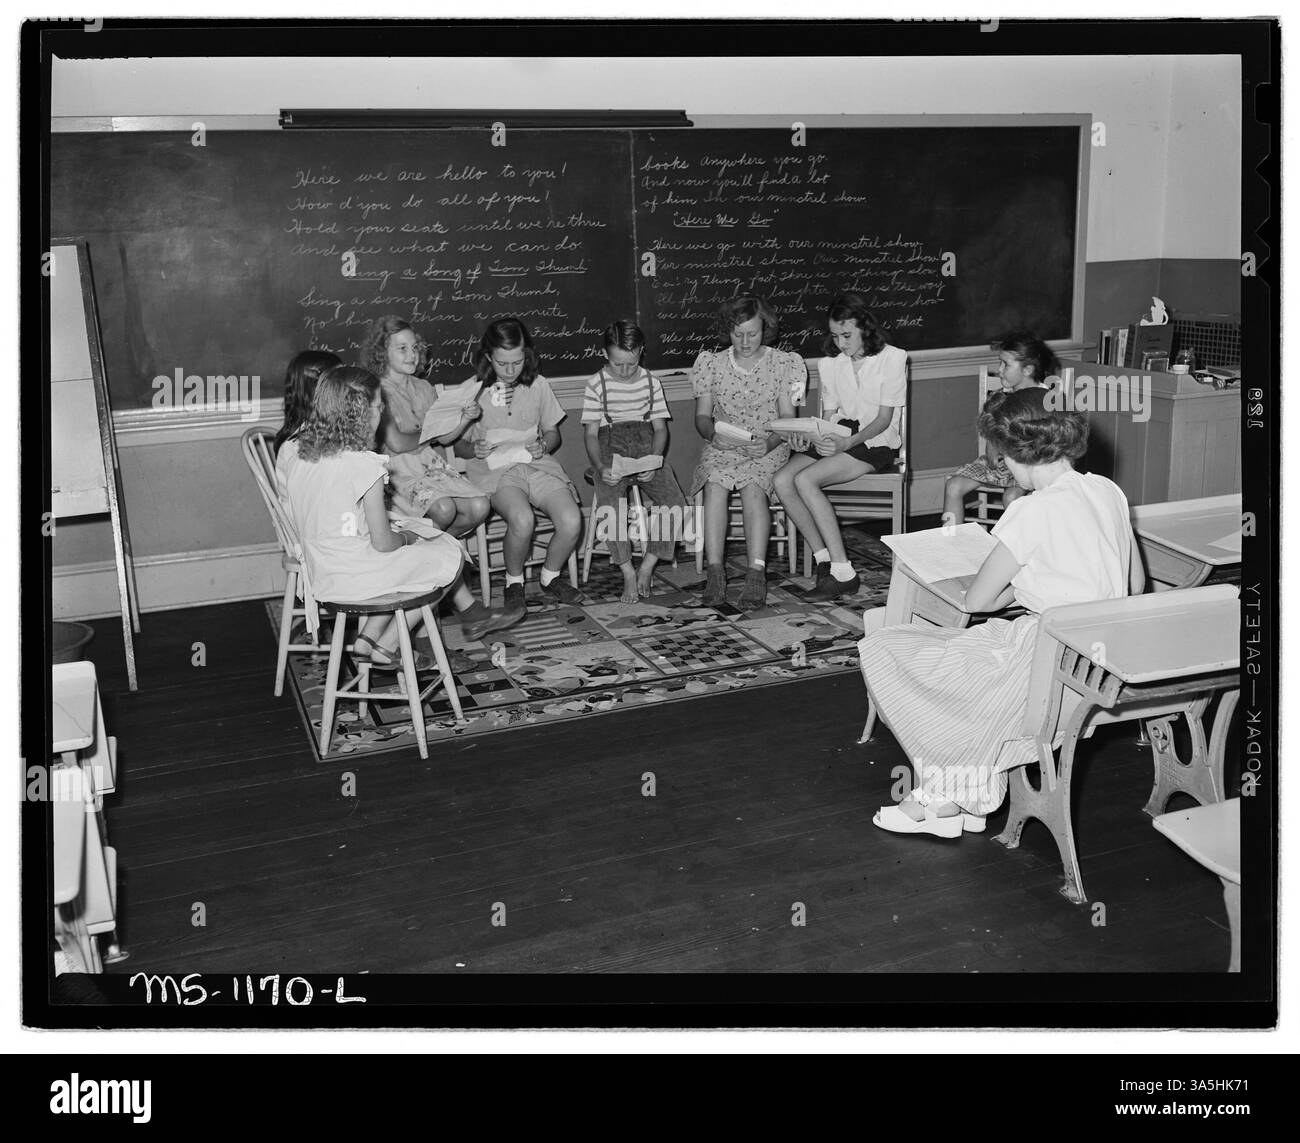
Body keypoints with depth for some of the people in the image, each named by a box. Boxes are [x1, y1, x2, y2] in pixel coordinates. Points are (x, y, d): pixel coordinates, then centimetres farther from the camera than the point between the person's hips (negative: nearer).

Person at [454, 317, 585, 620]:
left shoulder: (538, 385, 9)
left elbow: (553, 432, 19)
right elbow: (458, 444, 7)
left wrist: (544, 445, -4)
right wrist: (475, 450, -16)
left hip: (537, 464, 3)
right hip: (494, 470, -3)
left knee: (572, 521, -24)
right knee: (522, 519, -35)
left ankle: (550, 578, 6)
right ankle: (514, 583, -5)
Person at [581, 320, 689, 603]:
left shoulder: (650, 381, 11)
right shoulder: (597, 384, 4)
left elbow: (660, 428, 11)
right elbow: (591, 434, 2)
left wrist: (653, 462, -9)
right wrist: (601, 467, -17)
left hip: (647, 450, 2)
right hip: (611, 452, -2)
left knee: (676, 504, -23)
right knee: (609, 509, -32)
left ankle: (647, 567, -6)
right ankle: (629, 574, -16)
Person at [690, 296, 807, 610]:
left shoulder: (783, 364, 3)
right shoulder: (712, 364, 8)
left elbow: (788, 417, 0)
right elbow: (702, 415, 7)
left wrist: (770, 443, -21)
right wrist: (713, 434, -16)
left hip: (768, 447, -1)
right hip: (722, 447, 1)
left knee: (753, 486, -34)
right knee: (715, 483, -32)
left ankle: (756, 574, -40)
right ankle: (715, 573, -36)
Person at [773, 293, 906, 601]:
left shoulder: (892, 358, -5)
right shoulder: (829, 364, 11)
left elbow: (884, 418, -9)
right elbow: (828, 415, 11)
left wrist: (847, 442, -25)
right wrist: (807, 437, -12)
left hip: (876, 443, -6)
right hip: (837, 440, 6)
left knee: (805, 480, -29)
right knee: (782, 480, -21)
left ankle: (843, 572, -25)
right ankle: (824, 559, -14)